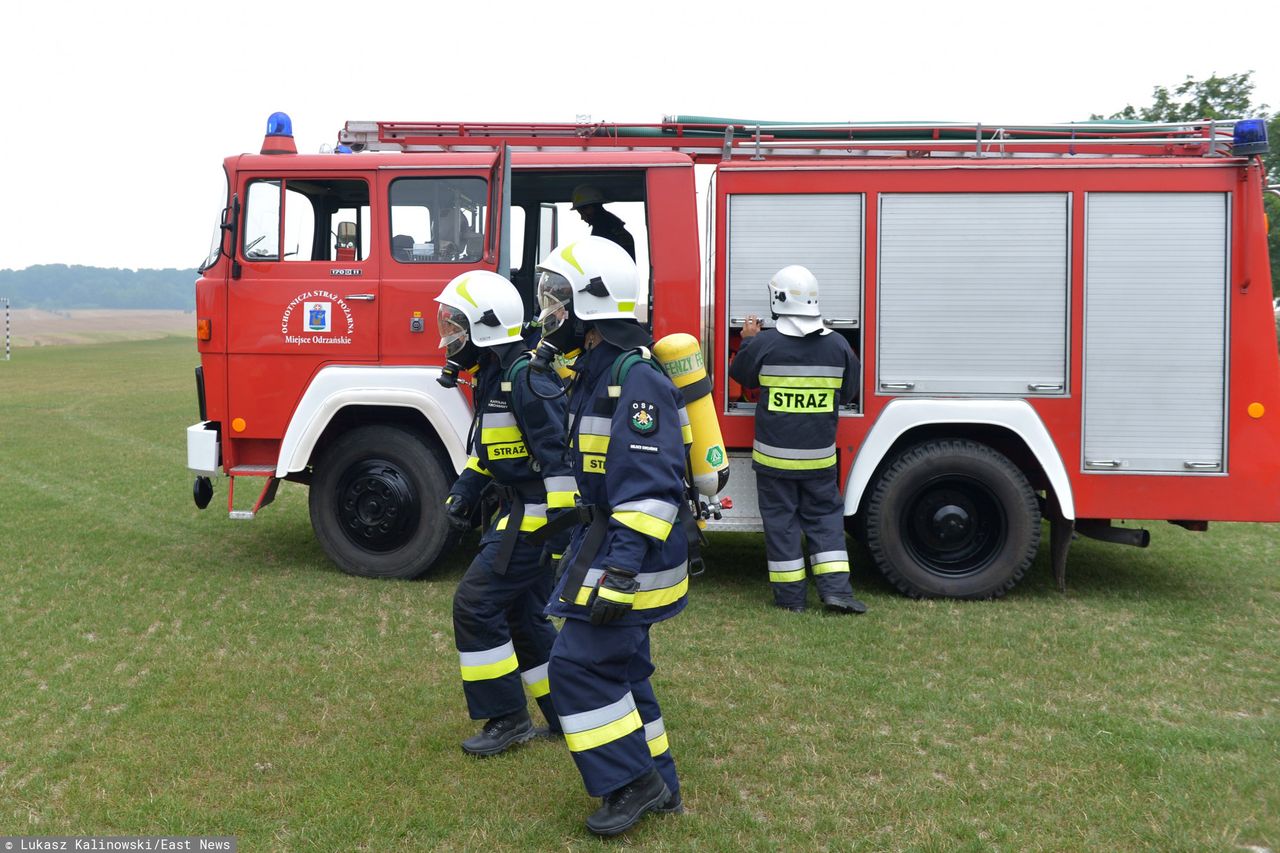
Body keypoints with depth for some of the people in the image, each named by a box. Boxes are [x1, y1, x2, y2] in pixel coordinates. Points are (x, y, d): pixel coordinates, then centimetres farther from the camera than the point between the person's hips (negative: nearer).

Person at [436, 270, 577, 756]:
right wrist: (464, 490, 13)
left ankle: (508, 720, 6)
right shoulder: (494, 374, 12)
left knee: (476, 604, -6)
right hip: (519, 511, 10)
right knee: (521, 613, 15)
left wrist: (561, 528, -26)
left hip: (533, 514, -10)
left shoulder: (527, 376, -21)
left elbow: (560, 455, -25)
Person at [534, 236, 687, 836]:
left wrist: (621, 573, -30)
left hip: (632, 555, -10)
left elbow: (649, 489, -27)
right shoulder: (595, 373, 12)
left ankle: (632, 784, 6)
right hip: (605, 543, 10)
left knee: (580, 664, -7)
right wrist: (577, 548, 25)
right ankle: (657, 784, 27)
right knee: (619, 666, 15)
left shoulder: (636, 379, -20)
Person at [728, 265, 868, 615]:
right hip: (819, 455, 2)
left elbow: (740, 375, 6)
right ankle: (835, 588, 7)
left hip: (774, 454, -2)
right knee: (825, 515, 14)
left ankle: (790, 594, 12)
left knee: (780, 519, 8)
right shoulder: (838, 345, -4)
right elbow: (850, 391, 8)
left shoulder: (764, 343, -12)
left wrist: (748, 340, 20)